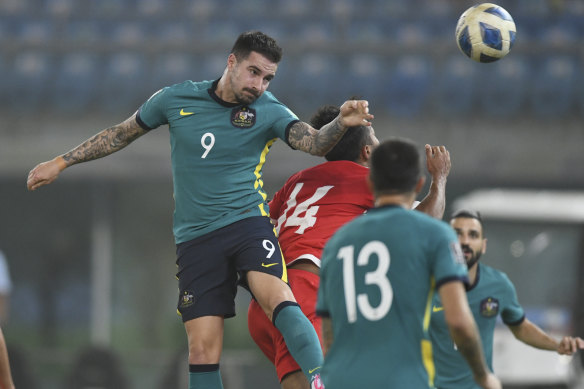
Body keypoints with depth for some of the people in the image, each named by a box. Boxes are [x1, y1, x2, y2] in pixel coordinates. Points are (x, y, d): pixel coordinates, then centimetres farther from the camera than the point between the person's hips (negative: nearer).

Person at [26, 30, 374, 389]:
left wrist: (342, 123, -40)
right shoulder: (176, 100, 4)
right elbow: (122, 133, 19)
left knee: (279, 298, -31)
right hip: (195, 238, 2)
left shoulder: (269, 112, -1)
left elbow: (315, 143, -18)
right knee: (203, 350, -5)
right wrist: (61, 162, 23)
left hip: (247, 222, -2)